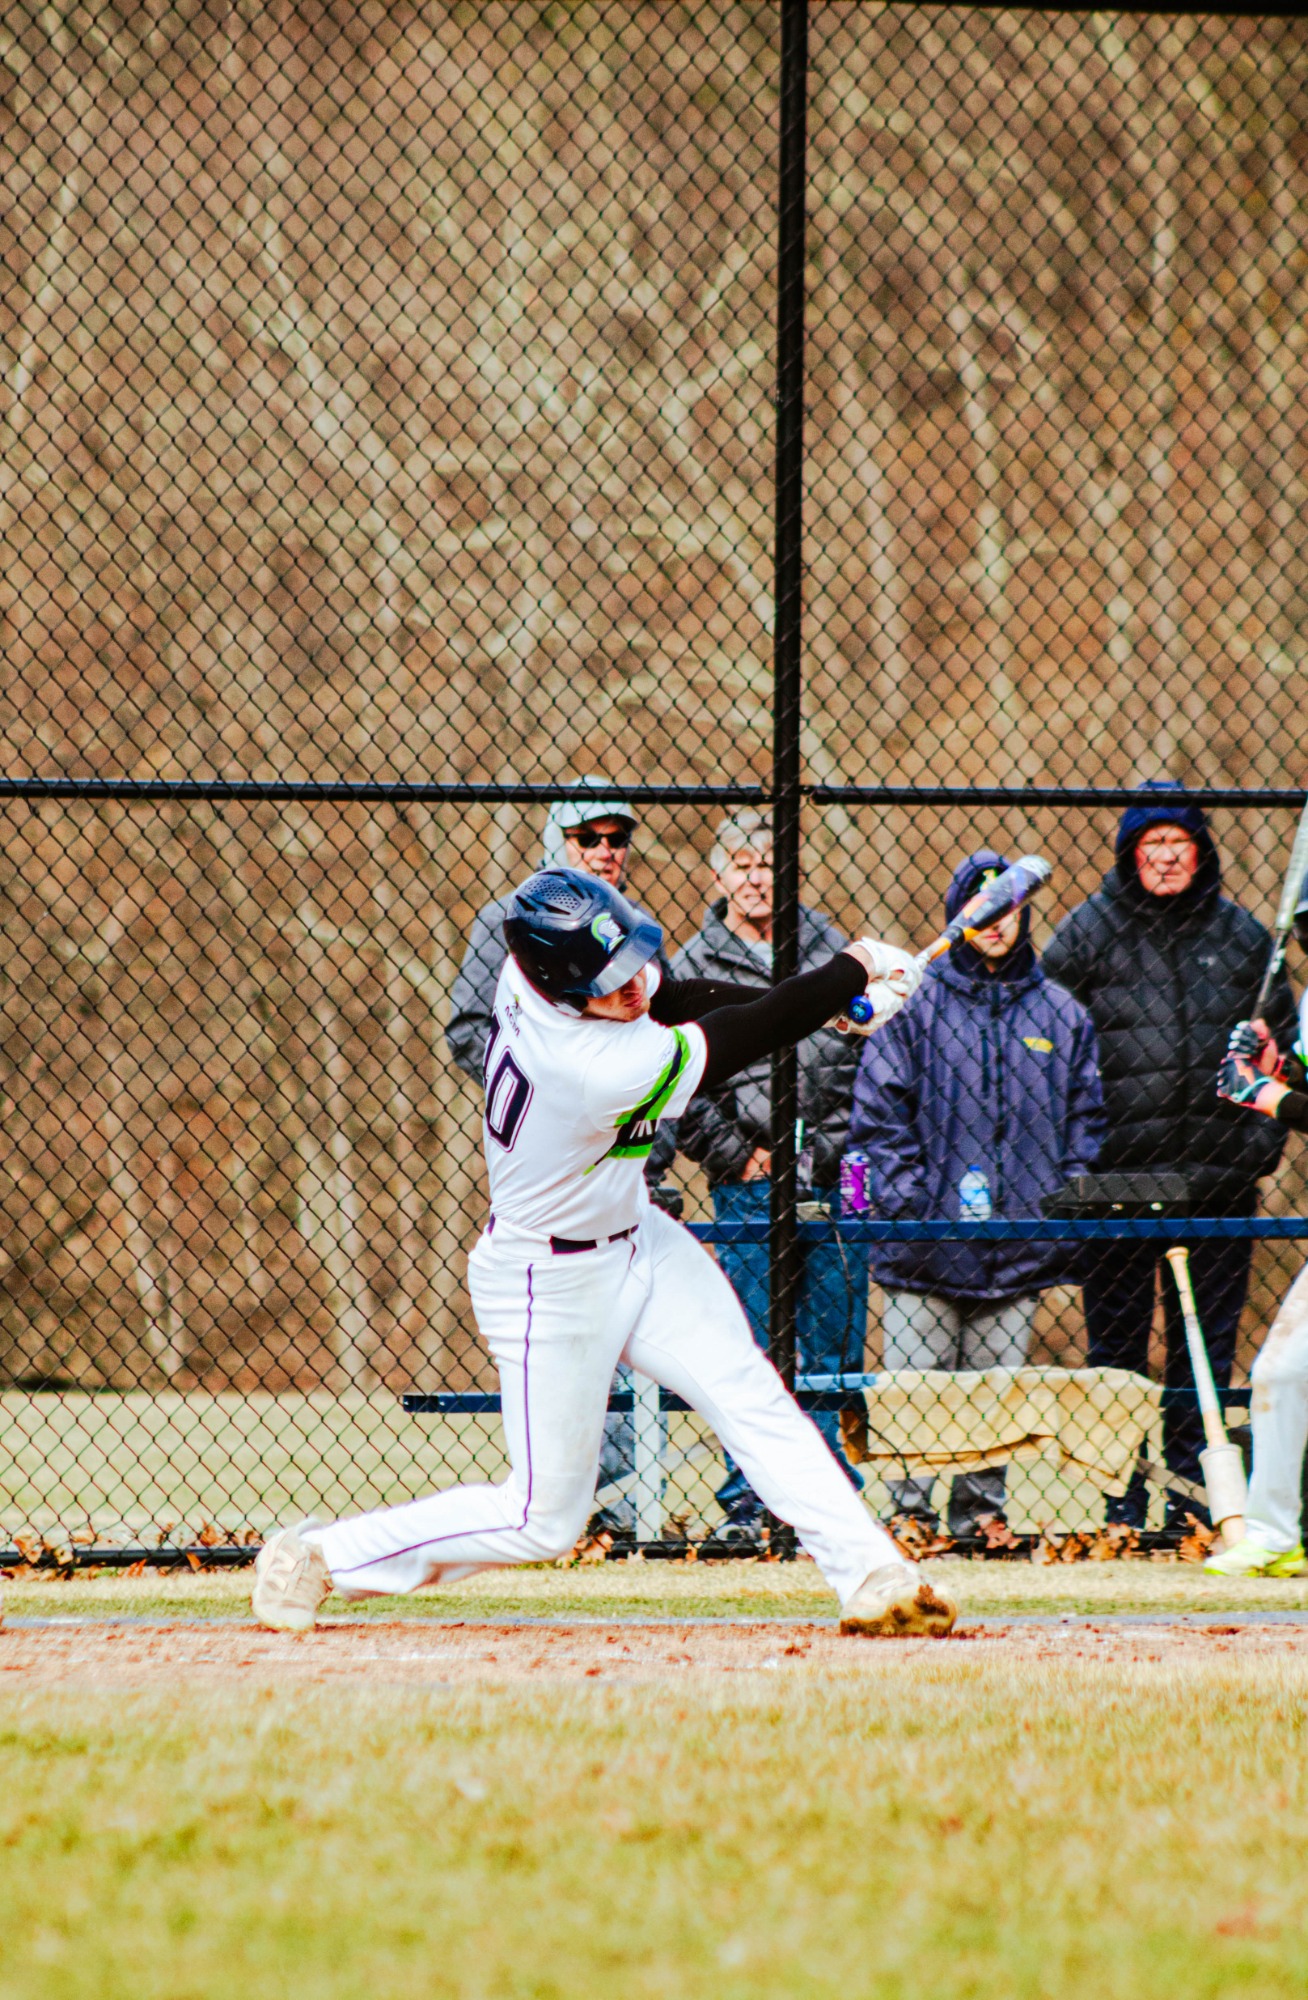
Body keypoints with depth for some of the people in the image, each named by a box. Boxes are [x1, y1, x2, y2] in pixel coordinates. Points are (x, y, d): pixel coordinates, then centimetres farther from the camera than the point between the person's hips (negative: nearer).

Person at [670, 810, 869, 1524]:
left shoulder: (826, 945, 12)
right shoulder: (692, 969, 2)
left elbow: (867, 1049, 17)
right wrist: (737, 1155, -7)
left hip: (834, 1177, 3)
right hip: (751, 1187, -3)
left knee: (835, 1344, 5)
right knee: (752, 1350, -4)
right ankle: (746, 1503, 1)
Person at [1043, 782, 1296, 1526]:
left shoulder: (1242, 935, 11)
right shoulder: (1089, 933, 3)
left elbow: (1281, 1040, 18)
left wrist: (1264, 1136, 6)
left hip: (1219, 1177, 2)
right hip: (1117, 1170, -2)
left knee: (1208, 1338, 5)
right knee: (1117, 1332, 1)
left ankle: (1195, 1489, 12)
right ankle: (1120, 1495, 6)